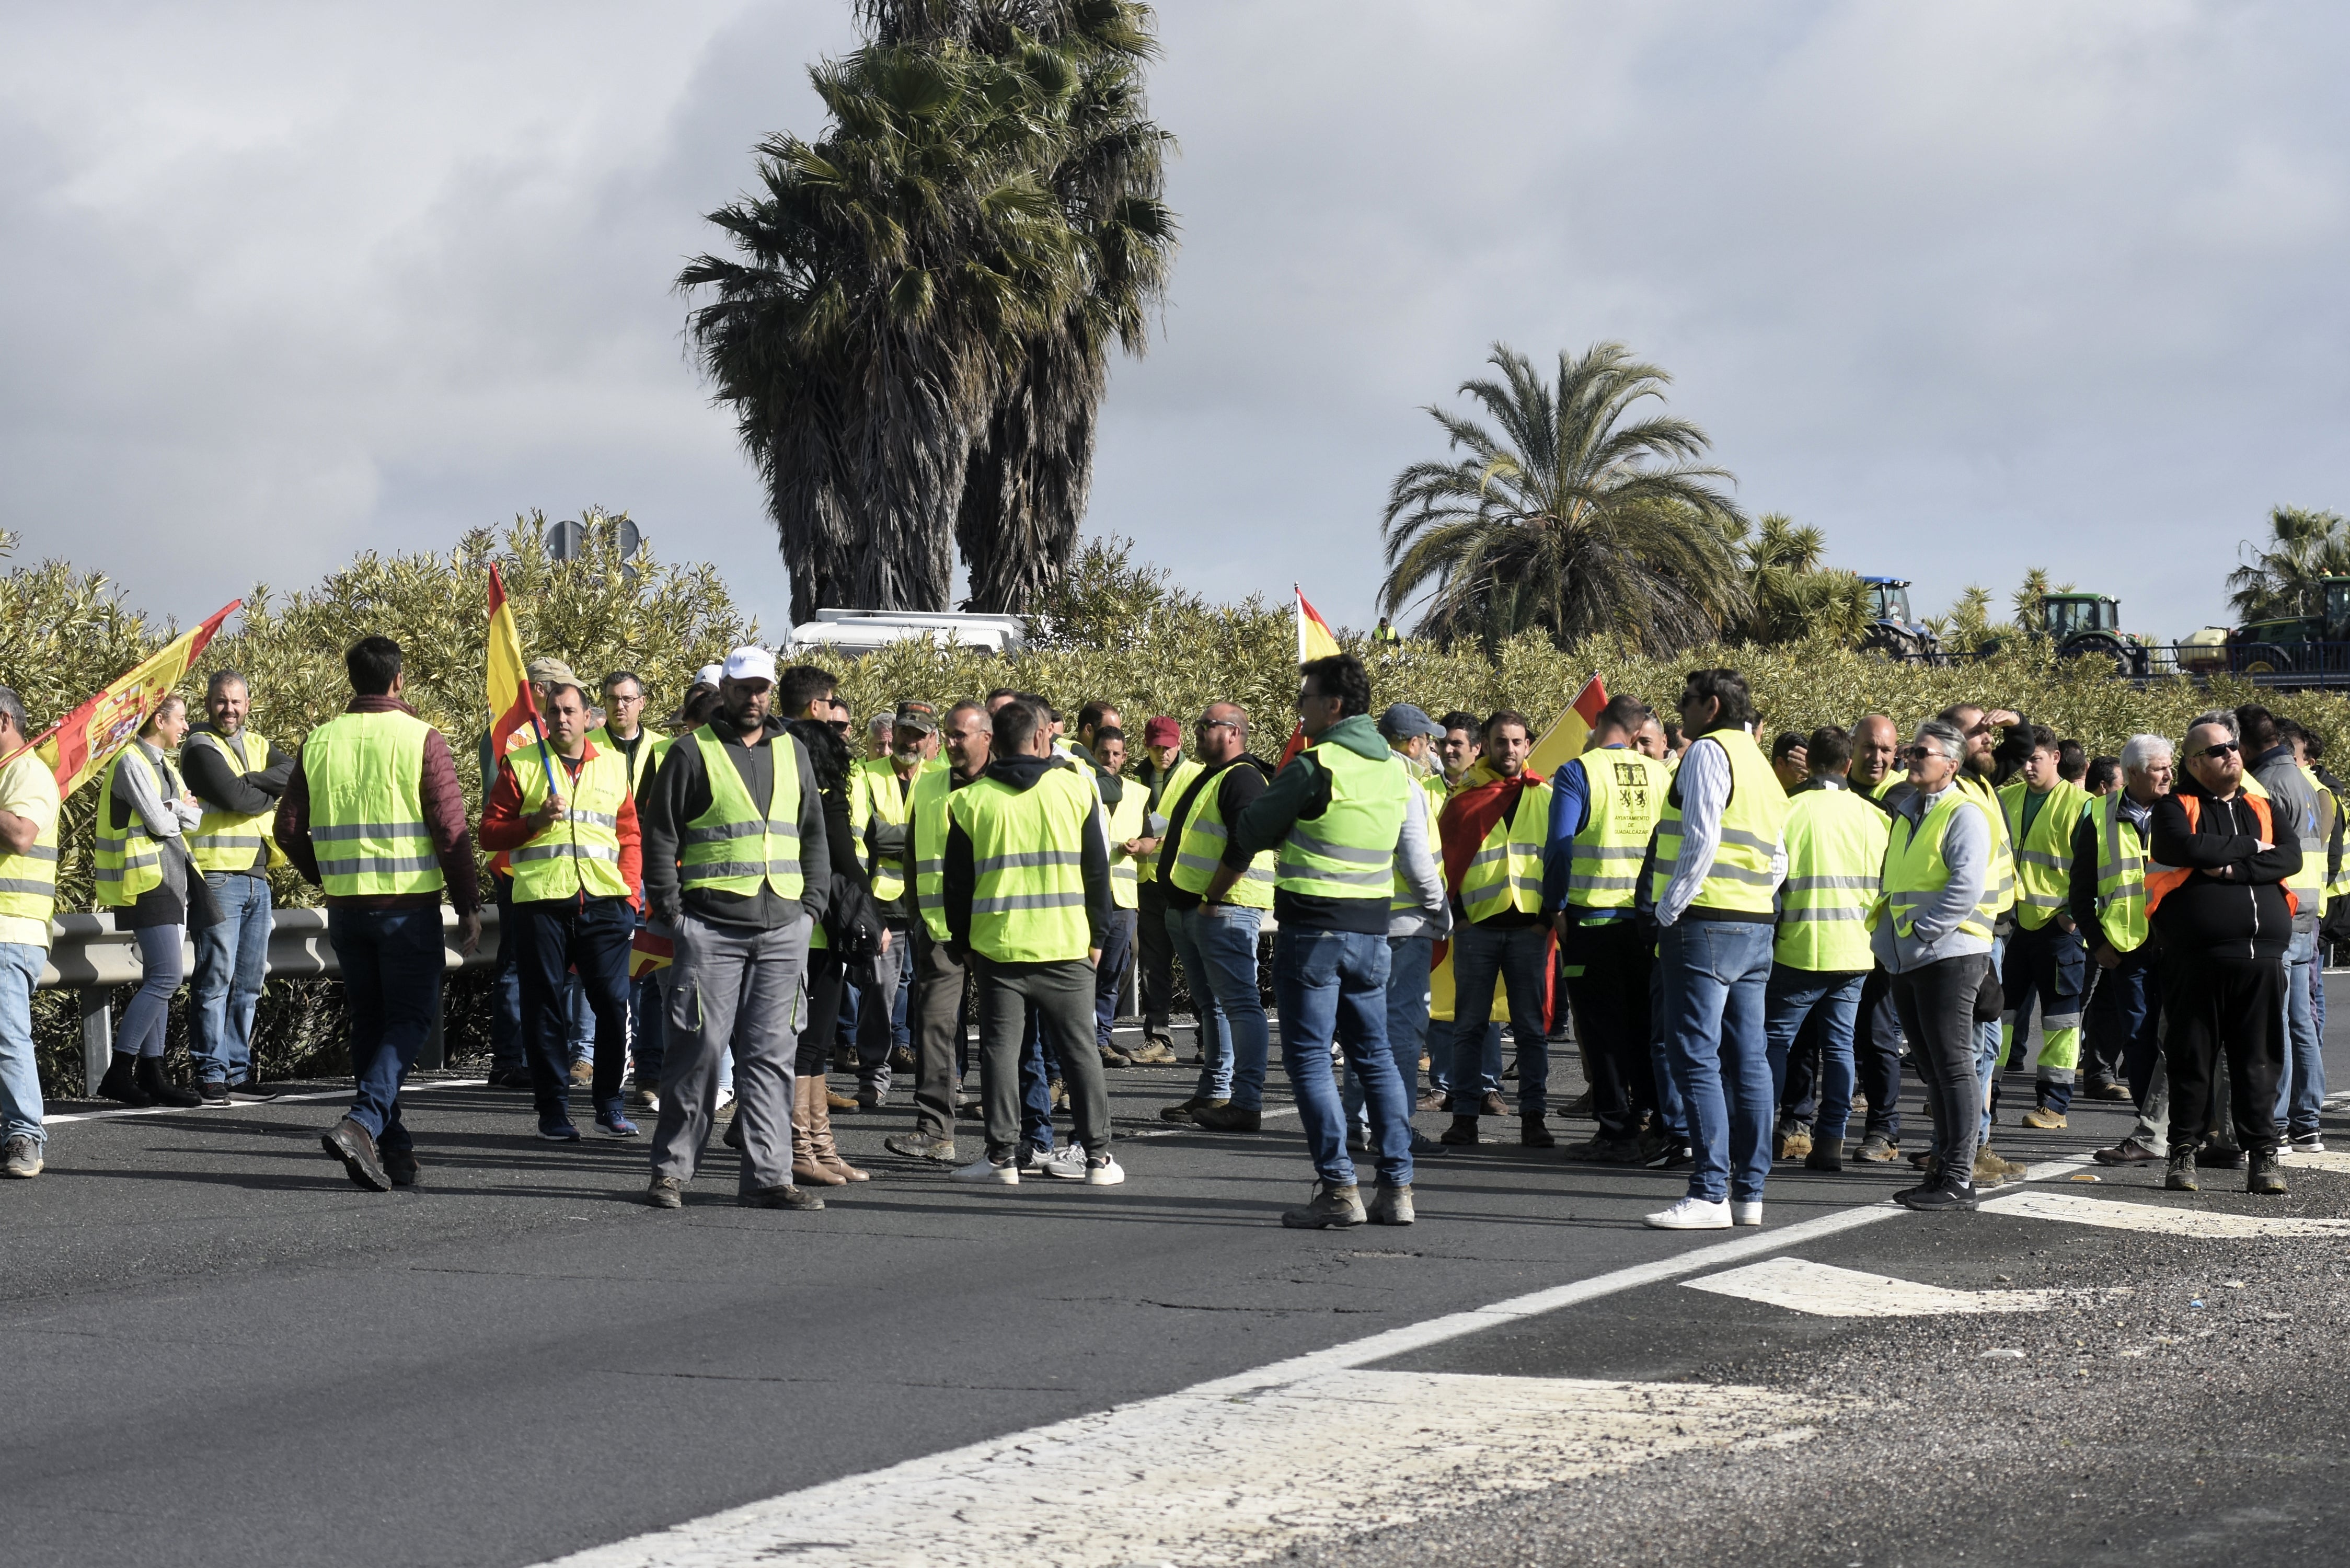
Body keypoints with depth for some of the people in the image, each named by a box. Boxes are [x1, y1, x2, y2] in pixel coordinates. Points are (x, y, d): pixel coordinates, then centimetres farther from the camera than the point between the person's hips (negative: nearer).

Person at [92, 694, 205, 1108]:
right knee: (165, 977, -15)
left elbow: (193, 818, 12)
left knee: (159, 980, 8)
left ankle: (150, 1073, 9)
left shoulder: (163, 765, 20)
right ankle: (119, 1072, -15)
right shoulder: (132, 762, -10)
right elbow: (159, 822, -17)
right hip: (148, 882, -10)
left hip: (171, 881, 10)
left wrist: (174, 807, -7)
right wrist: (177, 812, 3)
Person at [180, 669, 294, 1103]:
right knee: (216, 977, -8)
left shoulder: (257, 746, 18)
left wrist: (250, 781, -14)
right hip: (218, 876, -7)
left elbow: (296, 774, -2)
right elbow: (234, 798, -17)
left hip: (257, 878, 7)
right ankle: (210, 1073, -5)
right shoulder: (201, 748, -3)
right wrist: (270, 796, 1)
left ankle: (237, 1071, 14)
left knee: (248, 981, 9)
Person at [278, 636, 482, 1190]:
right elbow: (452, 830, -10)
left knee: (369, 1021, 13)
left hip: (345, 908, 4)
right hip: (409, 905, -4)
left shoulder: (320, 741, 5)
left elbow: (289, 830, 7)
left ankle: (392, 1152, 14)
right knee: (410, 1019, 3)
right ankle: (363, 1123, -18)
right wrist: (469, 906, -2)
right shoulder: (420, 739, -7)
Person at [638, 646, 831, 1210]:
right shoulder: (692, 753, 2)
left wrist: (812, 905, 10)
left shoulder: (793, 754, 16)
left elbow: (813, 836, 21)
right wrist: (671, 911, -7)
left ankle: (767, 1176, 3)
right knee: (698, 1048, -4)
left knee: (771, 1053, 3)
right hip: (712, 926, -4)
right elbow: (659, 836, 0)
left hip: (785, 930, 4)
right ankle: (671, 1169, 5)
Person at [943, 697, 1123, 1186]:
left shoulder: (972, 801, 0)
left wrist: (964, 944, 15)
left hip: (996, 946, 0)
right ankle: (1096, 1155, 5)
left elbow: (957, 882, 4)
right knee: (1079, 1049, 6)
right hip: (1067, 945, 0)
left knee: (1000, 1048, 5)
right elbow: (1096, 870, 5)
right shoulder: (1075, 788, 1)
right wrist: (1097, 936, 14)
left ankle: (1002, 1155, 2)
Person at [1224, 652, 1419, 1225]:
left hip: (1313, 929, -7)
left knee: (1308, 1057, -1)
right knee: (1374, 1055, 13)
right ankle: (1396, 1186, 10)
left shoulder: (1315, 766, -13)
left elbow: (1252, 831, -3)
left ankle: (1338, 1188, -6)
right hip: (1371, 930, 7)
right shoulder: (1395, 768, 9)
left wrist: (1214, 892, 15)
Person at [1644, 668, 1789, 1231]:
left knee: (1695, 1058, -9)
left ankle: (1710, 1194, -13)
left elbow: (1701, 840, -17)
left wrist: (1668, 910, -11)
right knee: (1747, 1059, 8)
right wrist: (1753, 905, 17)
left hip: (1706, 925, -9)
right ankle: (1749, 1193, 10)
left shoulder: (1709, 751, -6)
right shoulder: (1761, 765, 21)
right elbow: (1778, 862, 20)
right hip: (1756, 928, 9)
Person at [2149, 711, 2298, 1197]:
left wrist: (2232, 868, -12)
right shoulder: (2176, 807, 5)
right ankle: (2184, 1152, 11)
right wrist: (2250, 847, -4)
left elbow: (2291, 857, 1)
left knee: (2260, 1060, 3)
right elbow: (2186, 848, -15)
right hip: (2195, 957, -3)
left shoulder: (2262, 809, 17)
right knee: (2191, 1059, 3)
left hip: (2262, 957, 3)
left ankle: (2263, 1156, 7)